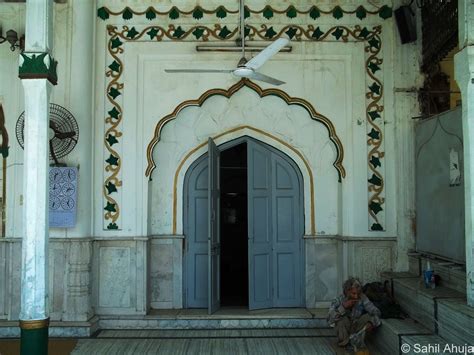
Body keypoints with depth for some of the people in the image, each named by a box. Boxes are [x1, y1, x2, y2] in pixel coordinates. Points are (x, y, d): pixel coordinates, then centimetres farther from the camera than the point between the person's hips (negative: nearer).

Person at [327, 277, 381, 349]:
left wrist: (372, 323, -39)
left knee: (367, 316, -20)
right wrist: (343, 307, -38)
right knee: (343, 319, -31)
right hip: (343, 331, -2)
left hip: (357, 328, 2)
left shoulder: (363, 299, -16)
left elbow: (376, 312, -18)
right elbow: (330, 319, -29)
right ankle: (344, 342, -11)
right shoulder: (339, 300, -20)